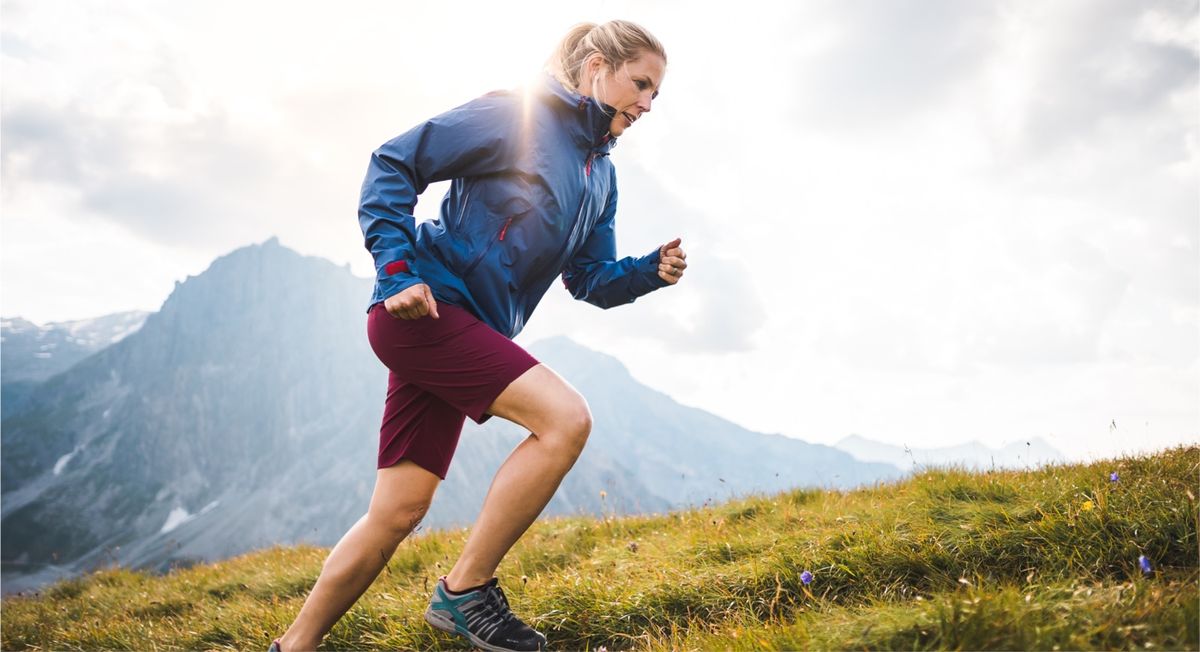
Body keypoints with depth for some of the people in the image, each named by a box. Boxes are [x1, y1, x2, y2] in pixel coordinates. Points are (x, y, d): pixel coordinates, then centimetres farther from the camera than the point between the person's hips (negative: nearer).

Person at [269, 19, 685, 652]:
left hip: (463, 333, 9)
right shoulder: (518, 114, -8)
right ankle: (464, 591, -8)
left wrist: (651, 270, -3)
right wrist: (398, 271, -17)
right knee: (565, 419, -21)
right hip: (427, 308, -8)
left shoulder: (601, 176, 17)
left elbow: (591, 280, 16)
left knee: (397, 513, 7)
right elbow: (393, 164, -9)